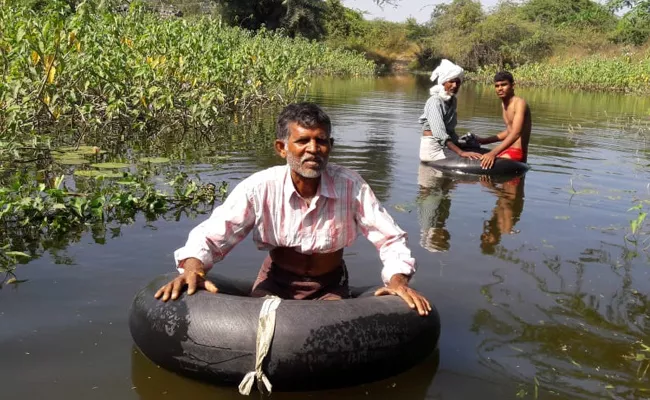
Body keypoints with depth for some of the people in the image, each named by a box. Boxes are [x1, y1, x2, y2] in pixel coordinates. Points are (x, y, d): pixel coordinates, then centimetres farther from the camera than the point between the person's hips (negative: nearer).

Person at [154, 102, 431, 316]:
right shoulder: (260, 187, -19)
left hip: (329, 285, 0)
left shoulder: (351, 186, -18)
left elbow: (390, 239, -12)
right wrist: (193, 267, -36)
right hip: (276, 281, 0)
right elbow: (210, 235, -16)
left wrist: (397, 280, -30)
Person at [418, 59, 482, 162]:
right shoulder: (435, 101, -16)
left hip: (445, 147, 8)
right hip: (432, 148, -8)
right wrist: (460, 152, -38)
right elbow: (439, 133, -30)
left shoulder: (453, 101, 10)